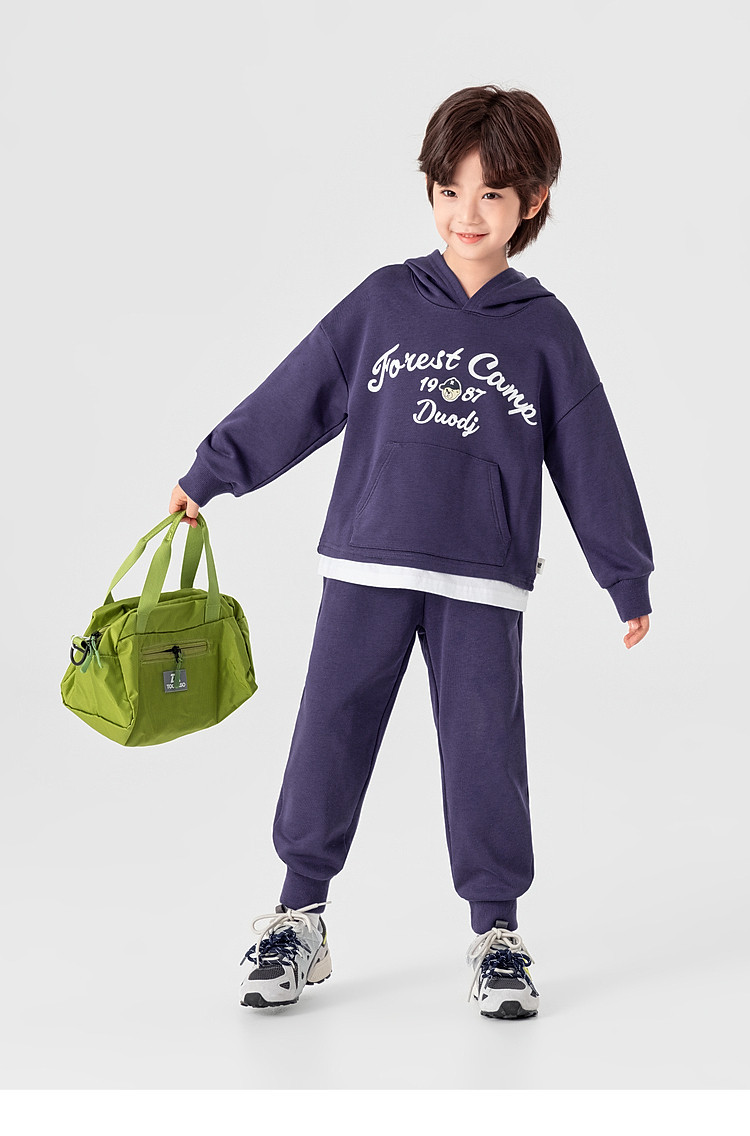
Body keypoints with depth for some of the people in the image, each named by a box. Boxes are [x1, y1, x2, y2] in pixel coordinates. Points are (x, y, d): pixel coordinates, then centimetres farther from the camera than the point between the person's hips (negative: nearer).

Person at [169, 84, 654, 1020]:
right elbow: (293, 398, 8)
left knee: (484, 754, 1)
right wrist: (208, 475, 9)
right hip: (364, 567, 1)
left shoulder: (545, 330, 5)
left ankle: (495, 933, 16)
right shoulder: (383, 302, 5)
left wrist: (628, 580, 11)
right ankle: (297, 919, 17)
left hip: (482, 588, -1)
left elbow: (591, 459, 9)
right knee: (328, 738, 3)